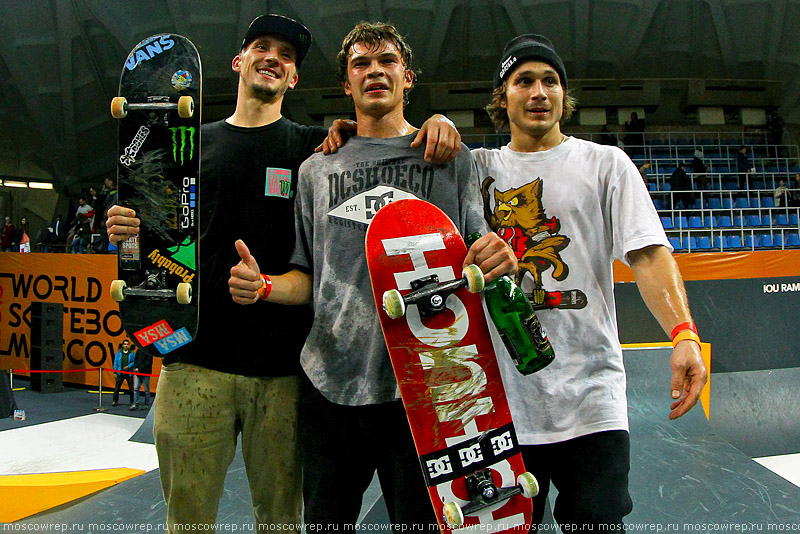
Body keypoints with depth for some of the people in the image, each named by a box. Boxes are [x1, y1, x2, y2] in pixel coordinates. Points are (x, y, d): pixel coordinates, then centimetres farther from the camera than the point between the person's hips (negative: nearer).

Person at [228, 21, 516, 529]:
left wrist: (499, 260, -18)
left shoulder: (450, 158, 8)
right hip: (331, 381, 3)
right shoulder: (317, 169, 14)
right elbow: (309, 278, 15)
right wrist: (263, 287, -5)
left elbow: (475, 262, 5)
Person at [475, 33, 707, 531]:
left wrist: (684, 333, -20)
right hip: (501, 400, 2)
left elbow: (649, 254, -3)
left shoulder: (606, 163, 6)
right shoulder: (481, 167, 11)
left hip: (589, 399, -2)